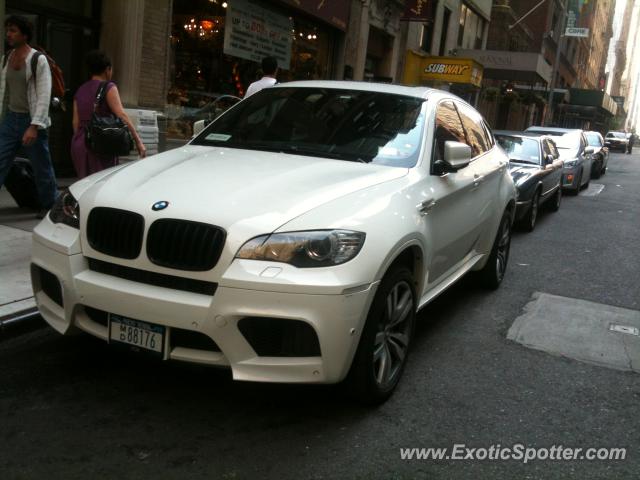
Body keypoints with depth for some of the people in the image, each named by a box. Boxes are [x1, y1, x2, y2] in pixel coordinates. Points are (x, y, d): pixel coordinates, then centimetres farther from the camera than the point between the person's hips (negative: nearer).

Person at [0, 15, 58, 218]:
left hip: (32, 121, -5)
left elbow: (44, 96, -15)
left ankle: (49, 205, 22)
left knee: (42, 167, 5)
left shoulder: (38, 60, -9)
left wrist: (34, 126, -22)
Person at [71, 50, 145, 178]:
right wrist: (137, 140, -17)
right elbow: (121, 115, -14)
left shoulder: (80, 90, 15)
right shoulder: (108, 87, -4)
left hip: (78, 144, 7)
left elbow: (76, 122, 13)